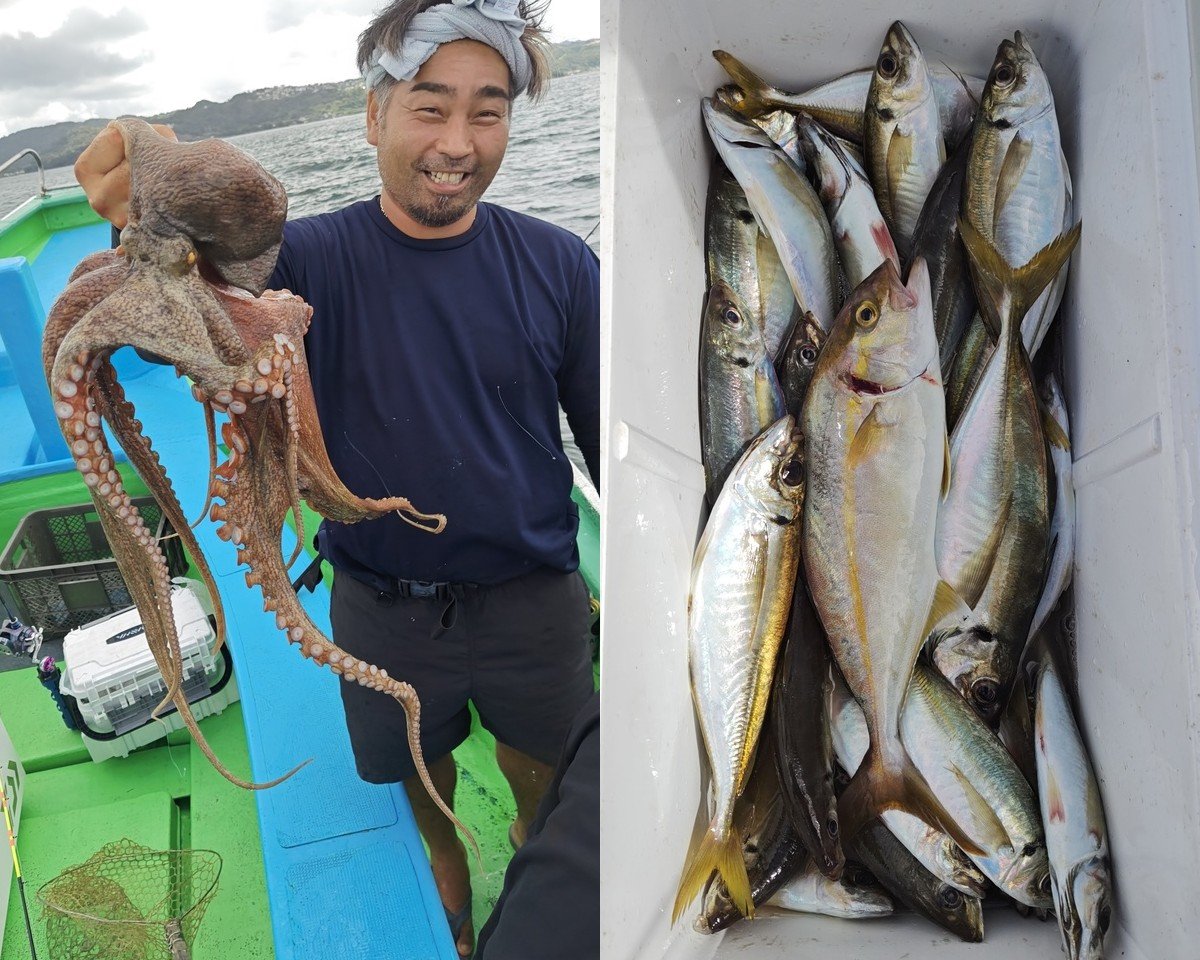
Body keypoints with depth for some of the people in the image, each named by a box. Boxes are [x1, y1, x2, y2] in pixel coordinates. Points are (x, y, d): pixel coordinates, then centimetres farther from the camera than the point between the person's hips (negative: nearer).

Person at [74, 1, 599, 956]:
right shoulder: (315, 259, -14)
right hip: (383, 609, 0)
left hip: (535, 599, 1)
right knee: (424, 779, 24)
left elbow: (608, 436, -3)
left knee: (548, 779, 23)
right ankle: (449, 874, 56)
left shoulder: (559, 265, -10)